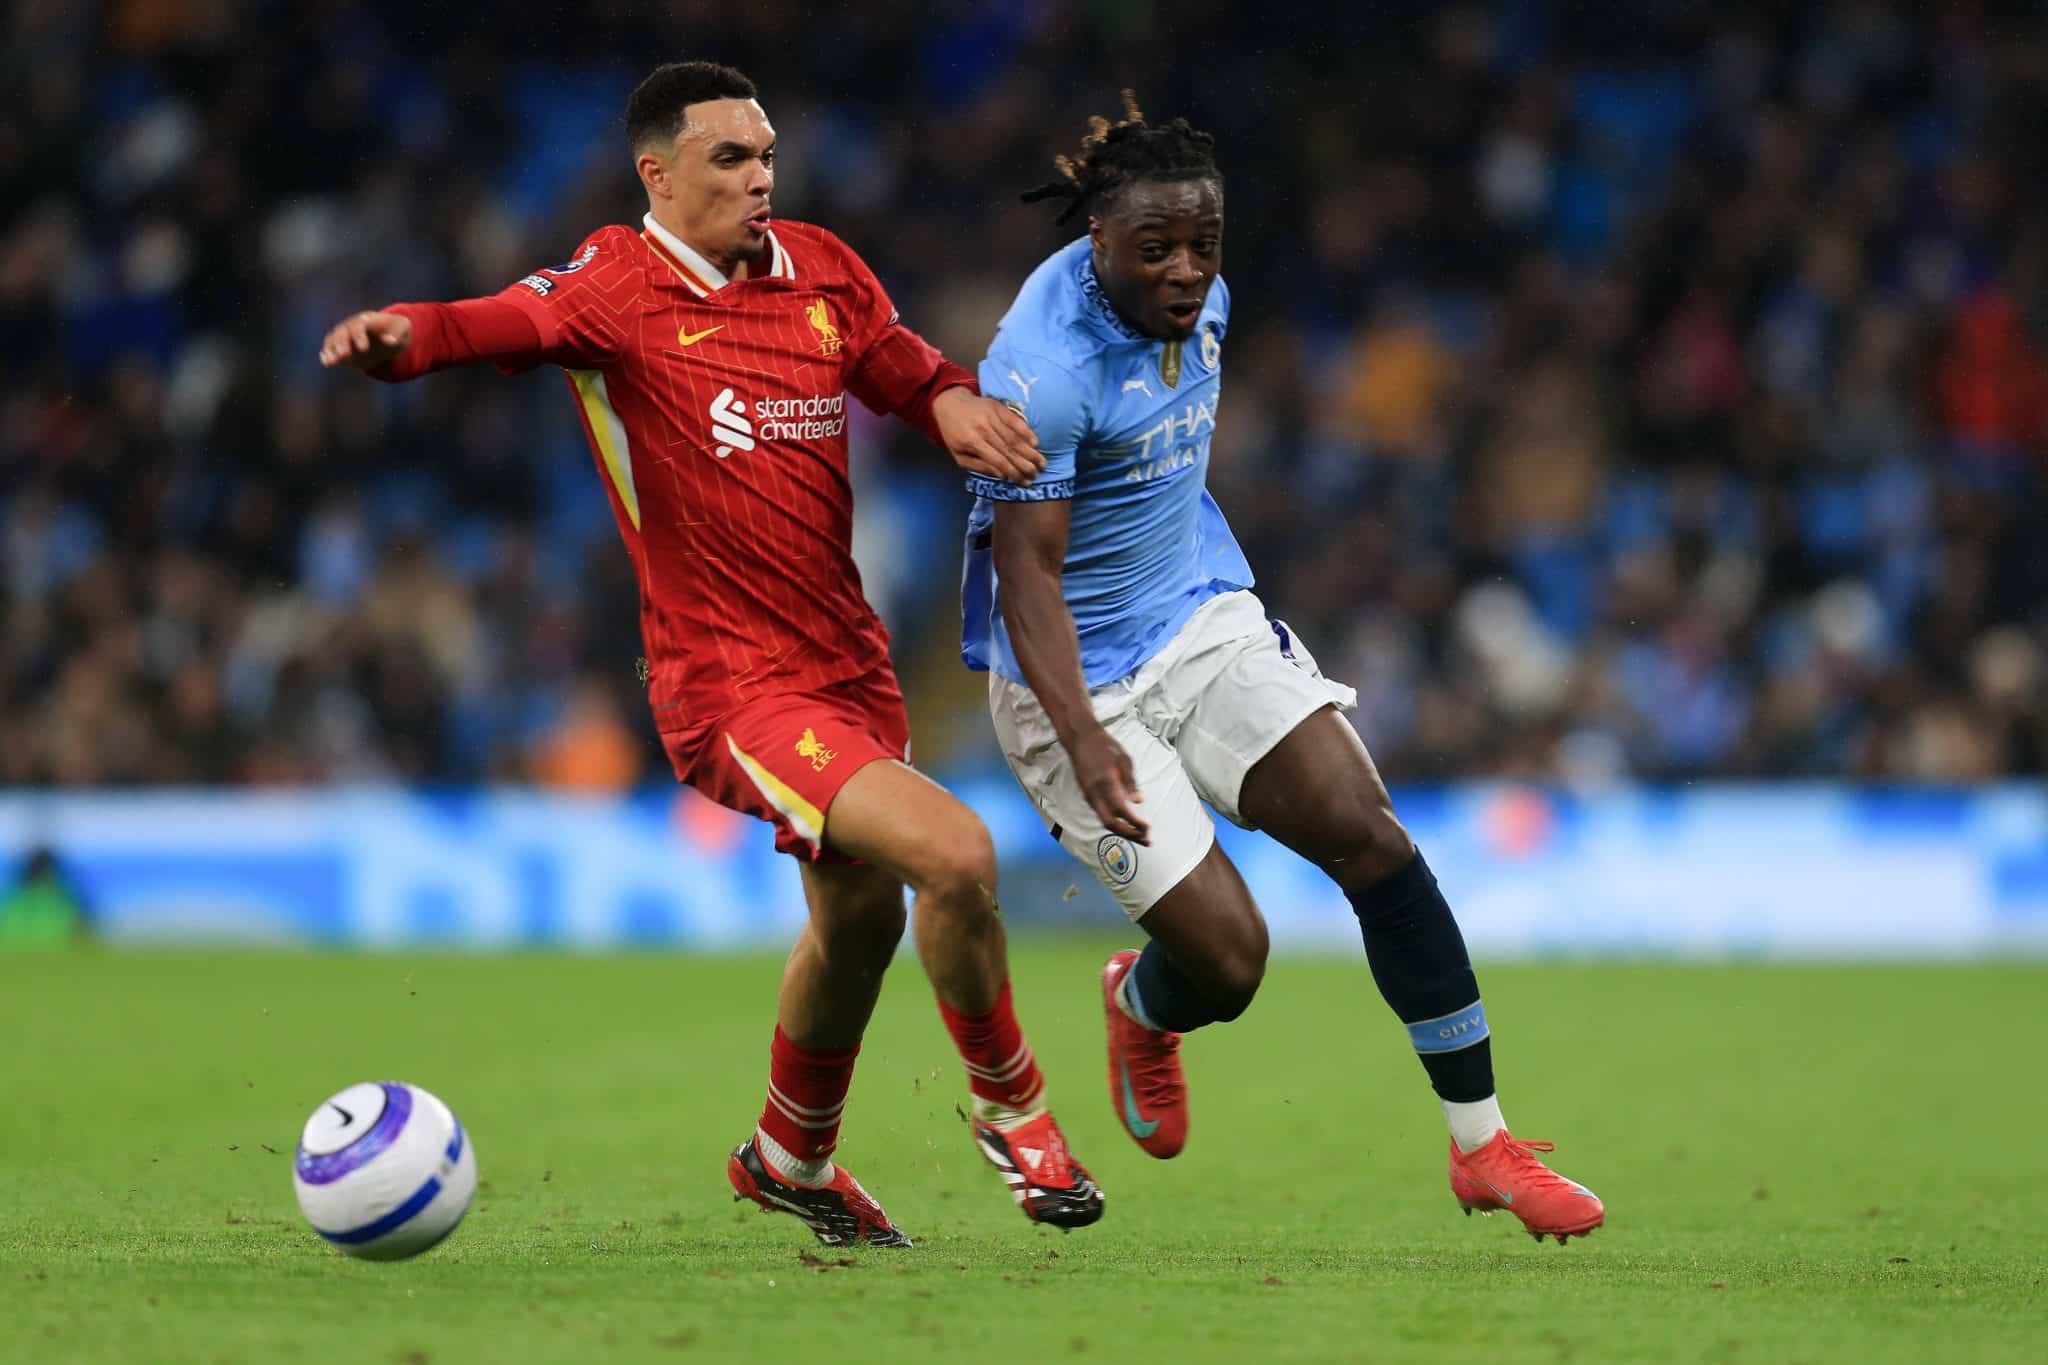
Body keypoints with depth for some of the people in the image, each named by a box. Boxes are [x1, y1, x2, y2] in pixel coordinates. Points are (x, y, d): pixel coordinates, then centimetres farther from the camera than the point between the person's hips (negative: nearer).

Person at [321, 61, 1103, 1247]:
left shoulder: (821, 268, 6)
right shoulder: (619, 285, -13)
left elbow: (898, 364, 16)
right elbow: (507, 323, -29)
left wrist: (951, 399, -8)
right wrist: (405, 336, -51)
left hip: (850, 664, 8)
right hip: (732, 688, -8)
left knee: (859, 917, 23)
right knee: (956, 855, -22)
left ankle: (793, 1158, 49)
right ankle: (1012, 1108, 2)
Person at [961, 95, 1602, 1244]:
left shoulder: (1199, 299, -1)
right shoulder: (1043, 370, -25)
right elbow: (1026, 568, -26)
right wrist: (1081, 740, -36)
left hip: (1204, 620, 7)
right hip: (1082, 681, -7)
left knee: (1371, 836, -11)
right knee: (1227, 954, -12)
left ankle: (1482, 1145, -3)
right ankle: (1140, 1008, 29)